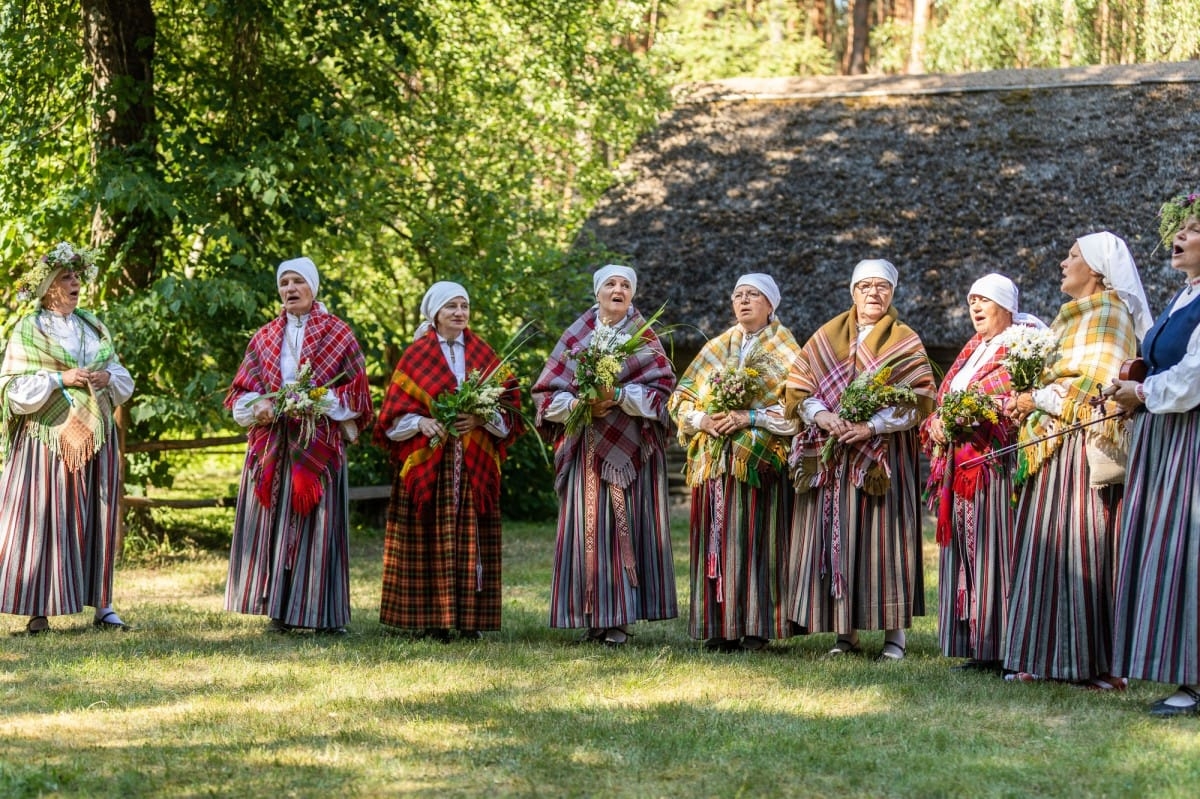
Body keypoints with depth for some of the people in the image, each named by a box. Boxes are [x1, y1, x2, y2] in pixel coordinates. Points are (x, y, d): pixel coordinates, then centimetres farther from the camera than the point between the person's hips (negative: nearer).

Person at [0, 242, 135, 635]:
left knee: (96, 518, 3)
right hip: (47, 437, -4)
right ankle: (39, 610, -4)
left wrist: (107, 377, -6)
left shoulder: (94, 327, 15)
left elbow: (124, 380, 17)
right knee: (44, 518, -6)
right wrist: (61, 379, -16)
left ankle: (101, 605, 6)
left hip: (96, 437, 4)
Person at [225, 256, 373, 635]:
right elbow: (242, 392, 13)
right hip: (272, 445, 3)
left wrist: (319, 403, -13)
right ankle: (280, 611, 2)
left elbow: (356, 392, 2)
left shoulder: (338, 334, 5)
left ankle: (324, 614, -4)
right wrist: (259, 406, -8)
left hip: (319, 445, -3)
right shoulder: (265, 338, 14)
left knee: (317, 522, -6)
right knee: (273, 521, -1)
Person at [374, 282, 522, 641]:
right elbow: (395, 415, 1)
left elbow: (508, 410, 6)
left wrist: (482, 419, -12)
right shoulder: (416, 356, 5)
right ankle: (432, 620, -3)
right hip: (426, 464, -2)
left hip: (475, 467, 2)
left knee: (472, 540, -1)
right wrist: (421, 423, -17)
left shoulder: (484, 356, 11)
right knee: (429, 540, -5)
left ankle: (470, 619, 2)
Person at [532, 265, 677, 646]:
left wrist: (619, 396, -17)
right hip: (586, 450, 2)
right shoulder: (576, 338, 10)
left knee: (625, 524, -6)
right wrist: (578, 404, -13)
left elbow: (661, 390, -4)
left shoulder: (644, 338, 6)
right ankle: (593, 617, 1)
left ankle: (620, 618, -4)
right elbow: (548, 392, 6)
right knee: (587, 526, -3)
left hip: (631, 450, -2)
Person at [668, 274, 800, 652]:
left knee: (754, 539, -7)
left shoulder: (785, 353, 4)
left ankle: (755, 627, -5)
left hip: (759, 461, -4)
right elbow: (682, 398, 14)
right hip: (715, 461, 4)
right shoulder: (717, 348, 16)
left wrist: (750, 417, -16)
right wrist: (702, 419, -7)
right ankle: (719, 625, 2)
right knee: (716, 540, 0)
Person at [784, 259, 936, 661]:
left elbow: (919, 400, -6)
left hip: (881, 457, -3)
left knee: (881, 536, -5)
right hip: (829, 457, 3)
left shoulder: (905, 343, 4)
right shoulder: (827, 337, 12)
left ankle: (894, 633, -1)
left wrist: (871, 426, -17)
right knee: (836, 537, 0)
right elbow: (798, 389, 7)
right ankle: (845, 632, 6)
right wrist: (823, 417, -12)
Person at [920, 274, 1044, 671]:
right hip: (959, 467, 8)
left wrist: (962, 420, -20)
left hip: (995, 466, -8)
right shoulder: (972, 350, 23)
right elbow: (945, 401, 22)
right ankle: (974, 646, 8)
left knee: (993, 554, -11)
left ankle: (1000, 649, -10)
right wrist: (936, 425, 0)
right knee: (963, 555, 5)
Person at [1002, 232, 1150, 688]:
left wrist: (1037, 398, -9)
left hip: (1084, 447, -10)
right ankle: (1045, 657, 7)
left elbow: (1095, 384, -16)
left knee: (1078, 551, -10)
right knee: (1045, 551, 6)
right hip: (1054, 449, 10)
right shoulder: (1073, 316, 22)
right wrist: (1031, 401, 8)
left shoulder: (1109, 312, -7)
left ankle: (1095, 663, -9)